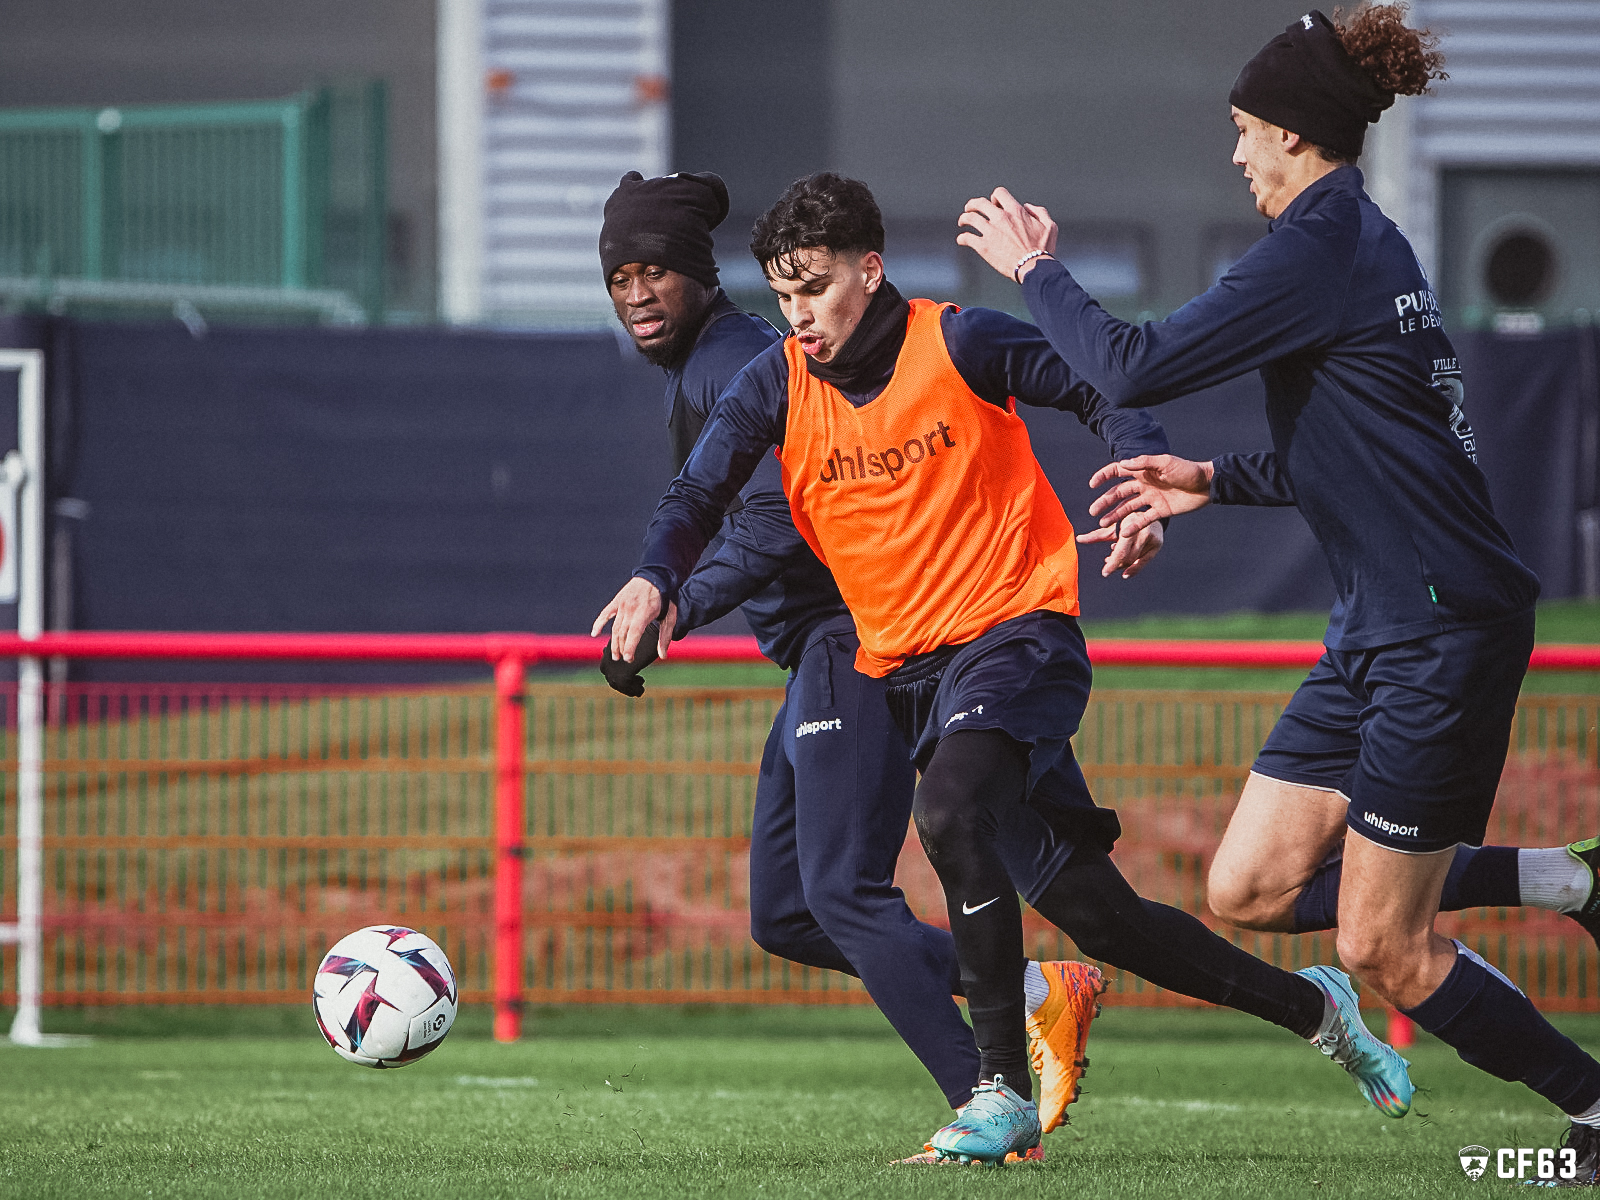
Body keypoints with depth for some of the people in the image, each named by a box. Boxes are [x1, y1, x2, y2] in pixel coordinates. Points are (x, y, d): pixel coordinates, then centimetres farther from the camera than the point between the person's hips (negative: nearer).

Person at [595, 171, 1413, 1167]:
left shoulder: (959, 344, -9)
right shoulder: (778, 385, 2)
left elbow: (1107, 396, -2)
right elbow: (699, 495, -4)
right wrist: (656, 578, -24)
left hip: (1013, 633, -5)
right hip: (905, 667, 5)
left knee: (950, 816, -33)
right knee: (1089, 908, 6)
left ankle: (1007, 1093, -25)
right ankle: (1309, 1005, 24)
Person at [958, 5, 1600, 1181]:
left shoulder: (1320, 249, -16)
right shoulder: (1360, 240, 14)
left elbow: (1133, 369, -18)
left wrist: (1037, 269, -3)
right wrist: (1216, 480, 20)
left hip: (1445, 630, -10)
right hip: (1383, 631, 10)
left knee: (1380, 945, -4)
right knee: (1251, 888, 7)